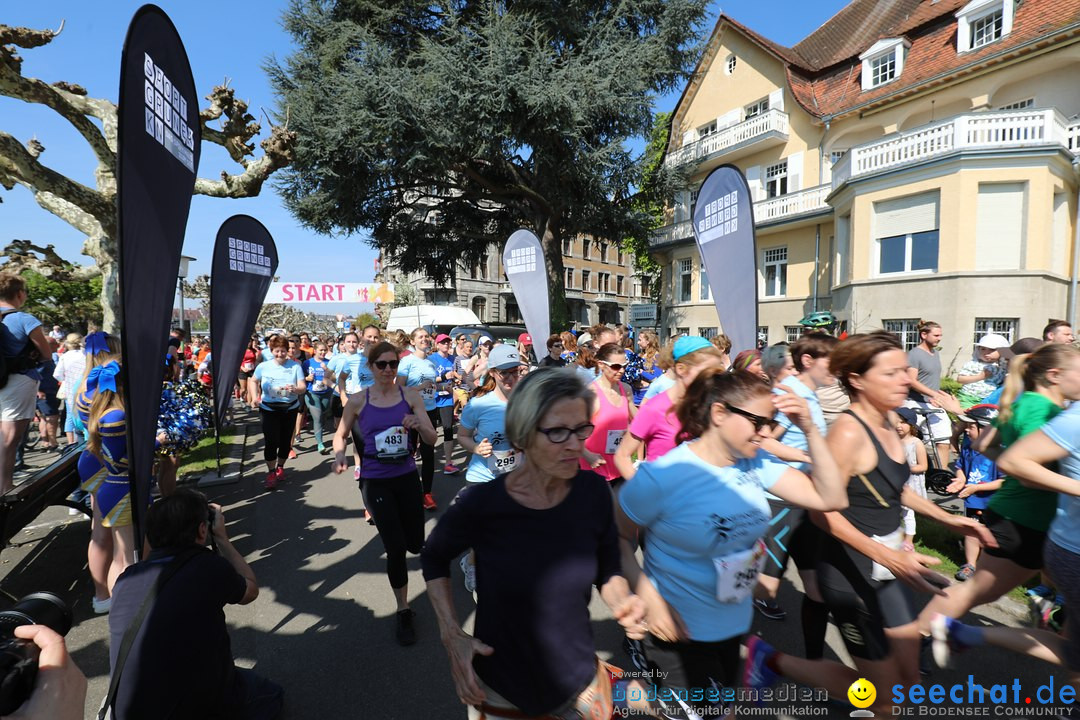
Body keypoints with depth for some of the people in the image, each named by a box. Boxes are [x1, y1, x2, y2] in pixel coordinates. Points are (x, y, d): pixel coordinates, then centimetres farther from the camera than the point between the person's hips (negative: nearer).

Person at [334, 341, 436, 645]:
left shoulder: (411, 395, -6)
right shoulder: (358, 401, -5)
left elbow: (432, 439, -9)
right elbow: (340, 435, 10)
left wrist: (419, 425, -30)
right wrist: (340, 454, -10)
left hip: (407, 477, 1)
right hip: (376, 482, -1)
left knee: (415, 544, 13)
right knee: (395, 549, -2)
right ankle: (403, 611, 22)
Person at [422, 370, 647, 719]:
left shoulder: (594, 490, -16)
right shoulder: (482, 504, -24)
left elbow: (607, 570, 0)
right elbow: (434, 558, -3)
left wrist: (624, 602, -20)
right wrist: (451, 634, -12)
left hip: (579, 677, 2)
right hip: (501, 686, -2)